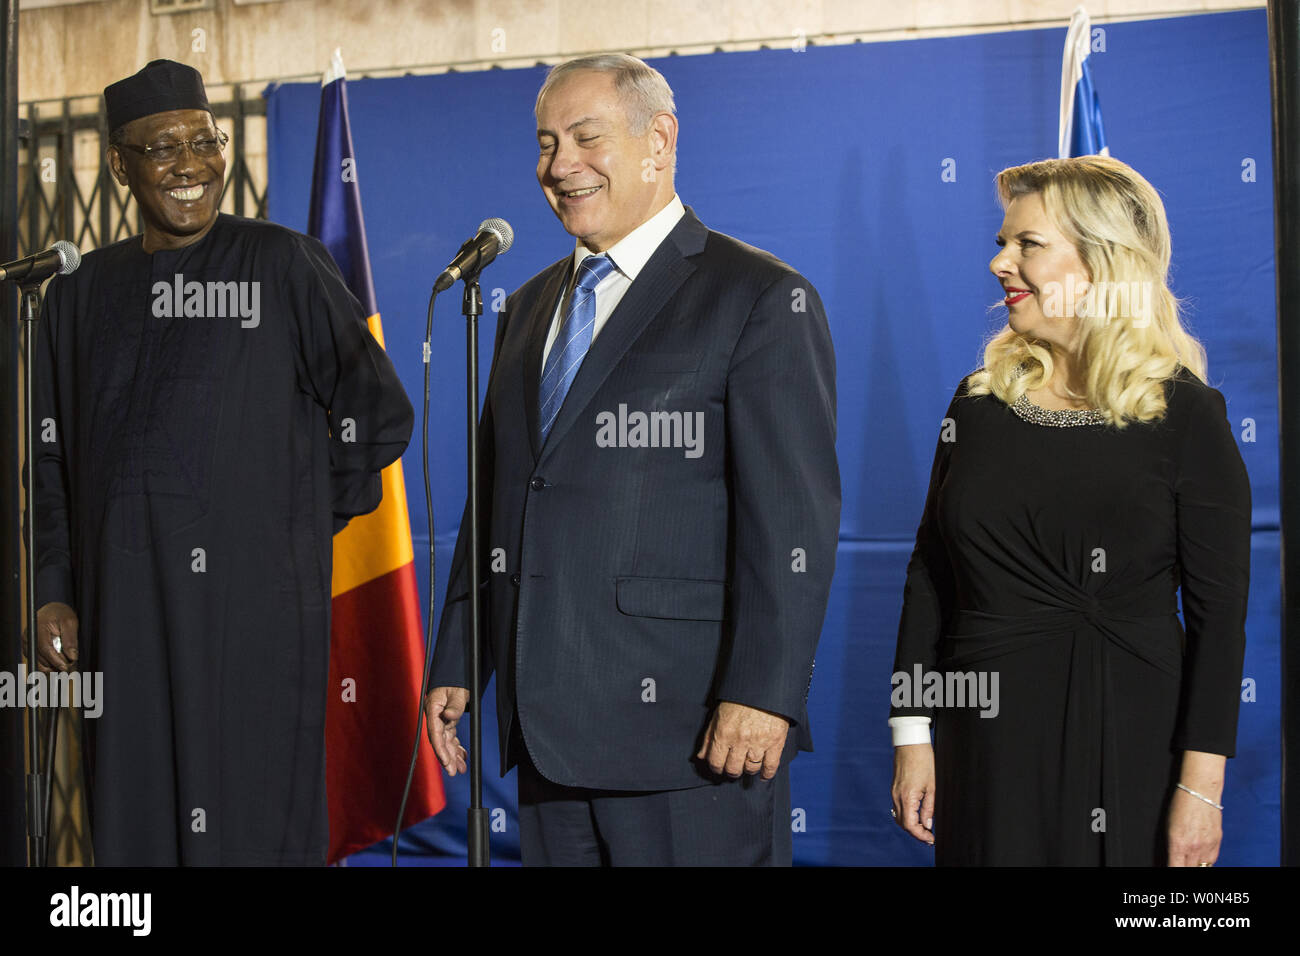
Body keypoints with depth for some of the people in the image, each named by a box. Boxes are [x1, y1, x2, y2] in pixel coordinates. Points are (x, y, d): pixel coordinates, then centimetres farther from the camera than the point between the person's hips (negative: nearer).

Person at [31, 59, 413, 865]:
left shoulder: (283, 266, 0)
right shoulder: (83, 293, 12)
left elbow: (378, 413, 3)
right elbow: (52, 457, 15)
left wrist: (300, 528, 5)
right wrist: (52, 592, 8)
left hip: (251, 597, -4)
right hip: (121, 607, 4)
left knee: (249, 825, -2)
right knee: (134, 823, 7)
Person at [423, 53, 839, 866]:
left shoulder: (763, 300, -5)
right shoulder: (531, 308, 19)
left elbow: (794, 519, -12)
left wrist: (762, 693, -18)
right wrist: (456, 665, 16)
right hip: (550, 723, 7)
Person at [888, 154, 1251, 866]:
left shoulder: (1186, 415, -5)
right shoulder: (980, 401, 6)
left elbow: (1219, 613, -7)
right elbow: (930, 576, 8)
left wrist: (1201, 783, -12)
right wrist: (911, 734, 3)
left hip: (1132, 745, -3)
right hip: (989, 745, 3)